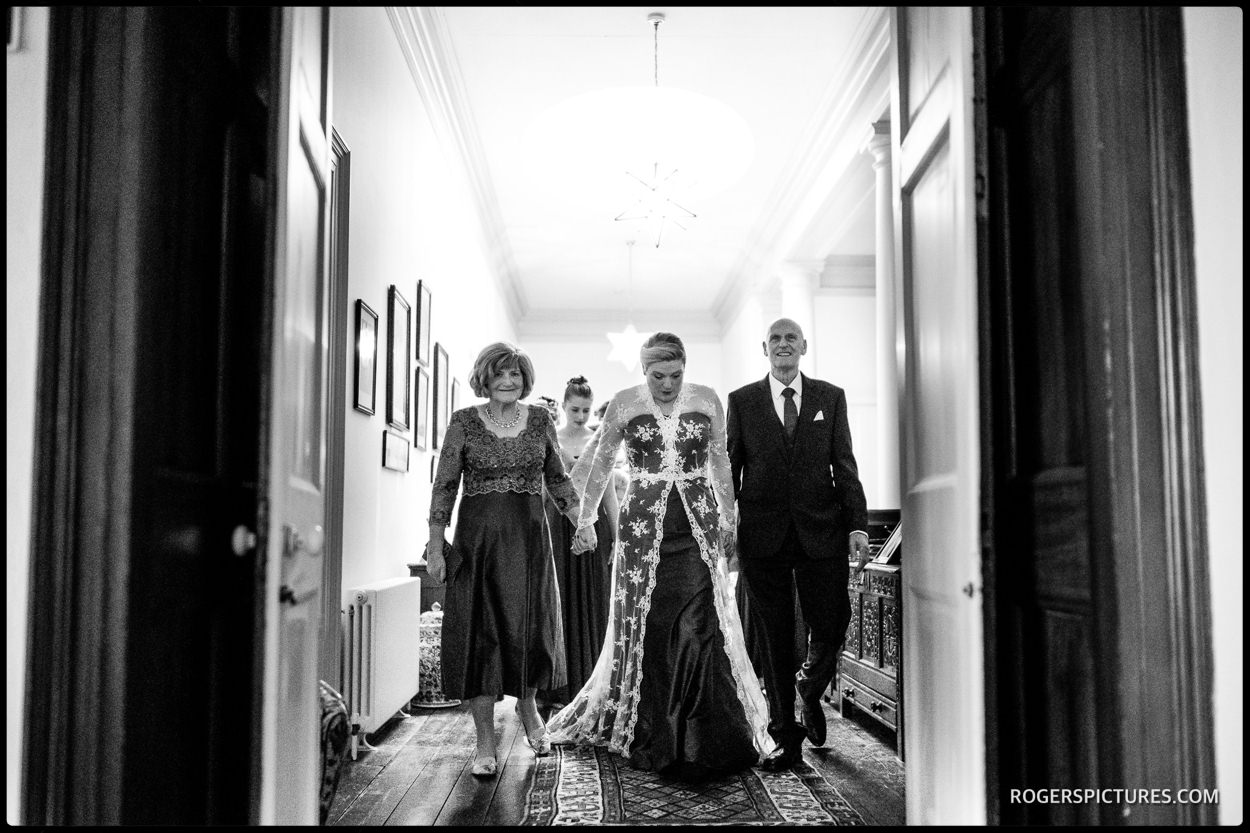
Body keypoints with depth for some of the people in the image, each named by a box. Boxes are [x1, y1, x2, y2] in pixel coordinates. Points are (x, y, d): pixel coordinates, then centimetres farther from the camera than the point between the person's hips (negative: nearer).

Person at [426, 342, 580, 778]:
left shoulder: (540, 419, 6)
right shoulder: (464, 422, -1)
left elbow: (557, 479, 14)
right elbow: (444, 487, -1)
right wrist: (435, 547, -5)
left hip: (529, 535, 2)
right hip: (477, 537, -2)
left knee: (531, 628, 7)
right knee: (481, 632, 0)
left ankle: (527, 704, 37)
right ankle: (485, 745, 9)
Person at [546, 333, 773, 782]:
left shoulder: (707, 400, 4)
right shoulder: (624, 404, 1)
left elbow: (720, 461, 13)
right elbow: (600, 464, 12)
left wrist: (729, 519, 10)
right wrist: (586, 519, 11)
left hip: (698, 525, 0)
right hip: (643, 525, 0)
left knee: (699, 627, -6)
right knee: (645, 627, 3)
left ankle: (706, 740, 2)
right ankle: (651, 738, 16)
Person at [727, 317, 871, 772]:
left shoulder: (830, 397, 9)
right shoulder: (741, 401, 6)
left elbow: (844, 465, 6)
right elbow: (728, 470, 7)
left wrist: (857, 525, -3)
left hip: (821, 531, 1)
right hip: (762, 535, -1)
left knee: (831, 626, 1)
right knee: (773, 639, 4)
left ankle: (809, 690, 33)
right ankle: (785, 736, 16)